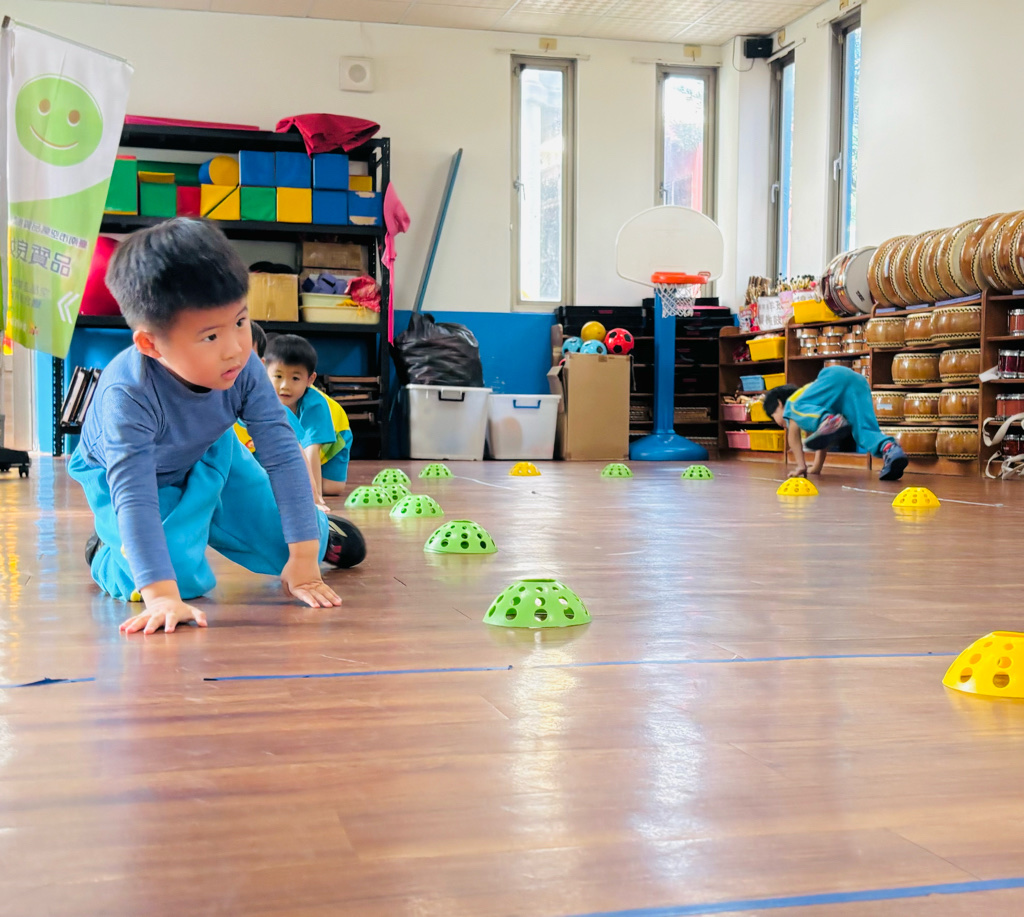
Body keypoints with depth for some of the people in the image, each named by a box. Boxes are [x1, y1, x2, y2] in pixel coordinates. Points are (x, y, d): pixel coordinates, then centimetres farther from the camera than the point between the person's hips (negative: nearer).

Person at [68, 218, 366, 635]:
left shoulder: (245, 368, -32)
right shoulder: (127, 394, -43)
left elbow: (283, 455, -27)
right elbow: (134, 495, -45)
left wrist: (304, 558, -28)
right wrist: (160, 595, -52)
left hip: (207, 456, 4)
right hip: (117, 472, -3)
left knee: (288, 549, 0)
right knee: (183, 576, -24)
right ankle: (109, 553, 8)